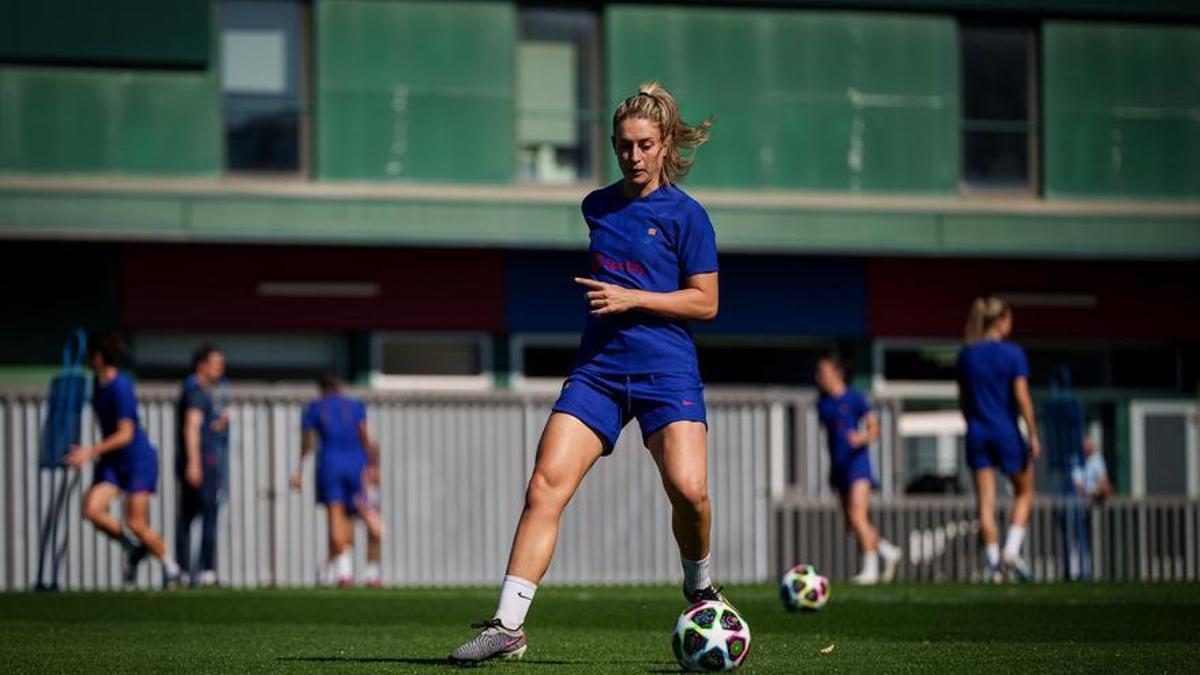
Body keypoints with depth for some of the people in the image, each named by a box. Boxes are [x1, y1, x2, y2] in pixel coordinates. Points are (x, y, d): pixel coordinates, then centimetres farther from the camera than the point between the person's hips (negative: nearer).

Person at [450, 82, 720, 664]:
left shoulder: (686, 216, -2)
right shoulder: (597, 206, 14)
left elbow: (705, 303, -4)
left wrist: (631, 299, -12)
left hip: (667, 370, -4)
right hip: (597, 369, 4)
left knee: (688, 488, -22)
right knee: (546, 484, -13)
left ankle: (699, 585, 12)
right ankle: (508, 625, -15)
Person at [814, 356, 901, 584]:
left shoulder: (855, 399, -6)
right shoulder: (822, 404, 13)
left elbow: (874, 428, -8)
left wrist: (863, 438, -29)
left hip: (857, 462, -7)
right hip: (838, 467, 7)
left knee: (857, 516, -17)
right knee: (852, 522, 8)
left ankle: (870, 569, -14)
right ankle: (888, 551, 27)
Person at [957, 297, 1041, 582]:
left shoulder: (967, 355, 6)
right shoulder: (1013, 354, -8)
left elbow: (963, 400, 11)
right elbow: (1022, 397, -12)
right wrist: (1033, 435, -10)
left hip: (977, 433, 3)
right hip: (1007, 431, -3)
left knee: (985, 501, 4)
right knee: (1024, 492, 14)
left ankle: (994, 563, 0)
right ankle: (1012, 550, -2)